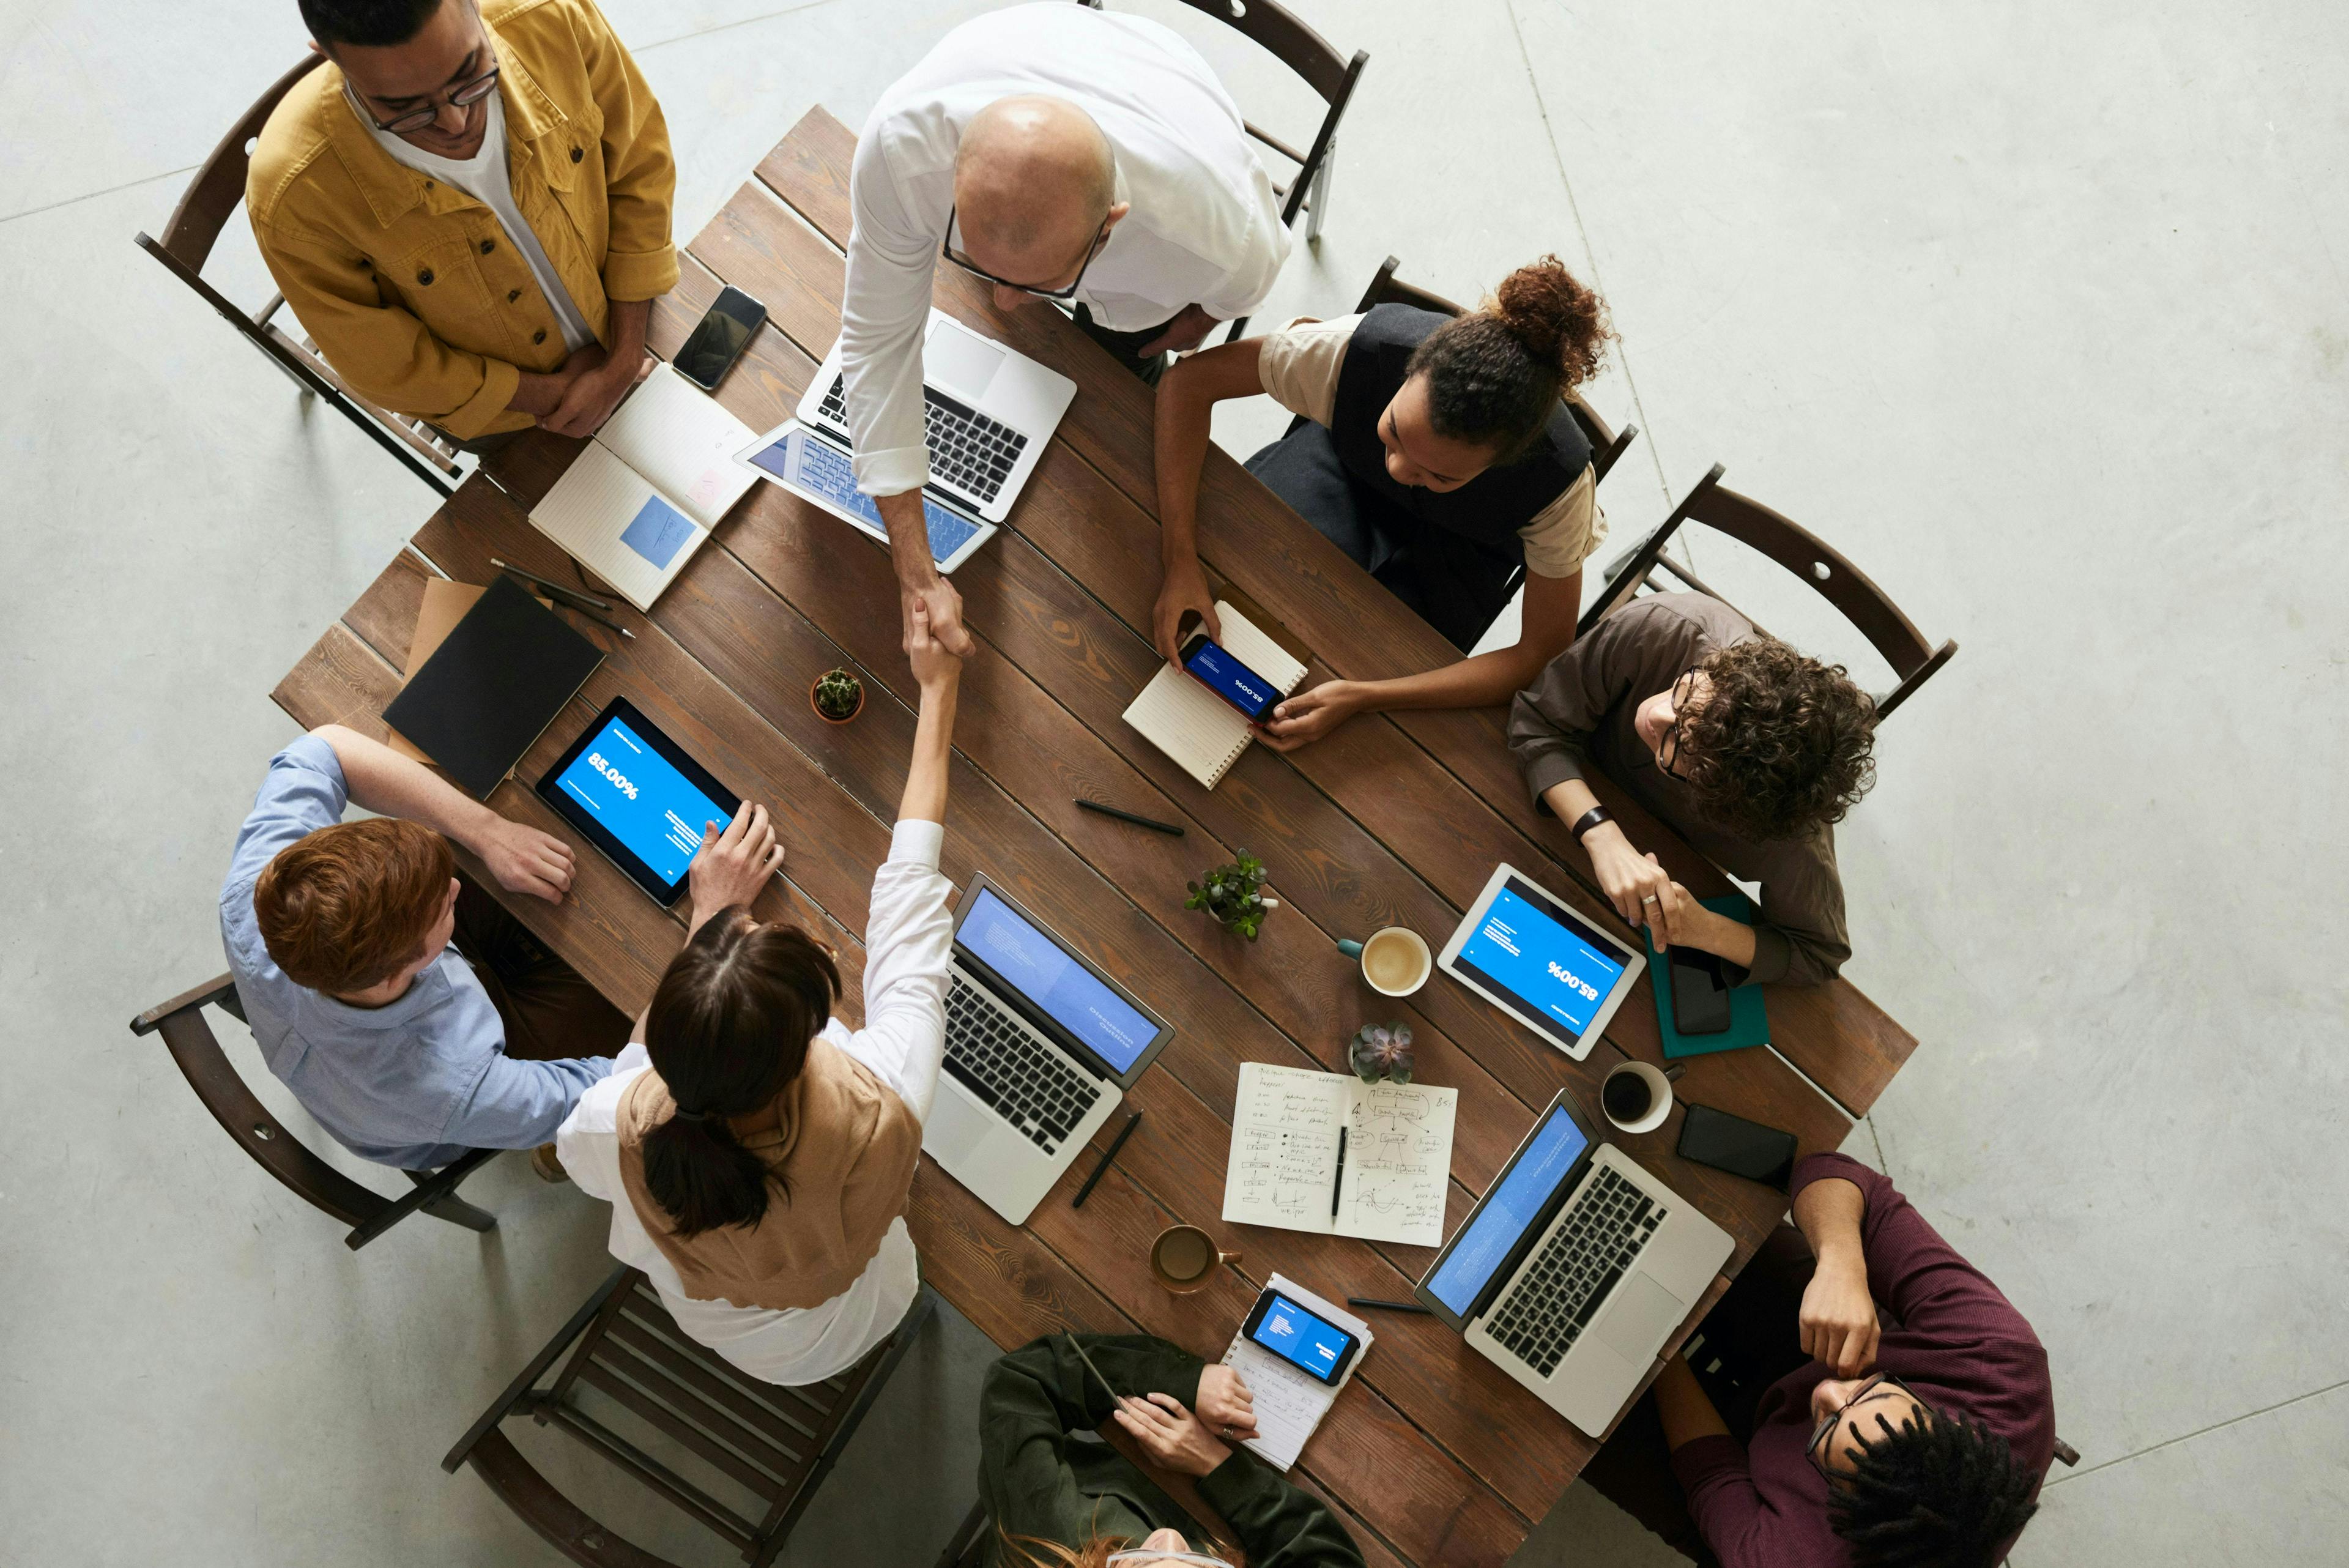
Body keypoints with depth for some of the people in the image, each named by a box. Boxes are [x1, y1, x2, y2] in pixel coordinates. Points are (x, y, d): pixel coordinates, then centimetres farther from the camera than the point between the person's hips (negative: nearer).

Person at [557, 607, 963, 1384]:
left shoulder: (621, 1127, -41)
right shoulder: (878, 1111, -45)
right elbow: (910, 885, -30)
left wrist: (710, 915, -12)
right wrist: (937, 691, -17)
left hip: (700, 1320, 1)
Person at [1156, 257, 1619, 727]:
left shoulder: (1559, 481, -39)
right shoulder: (1360, 348, -39)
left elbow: (1543, 656, -29)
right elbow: (1189, 380, -29)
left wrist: (1361, 698, -40)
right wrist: (1180, 561, -40)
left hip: (1458, 547, -1)